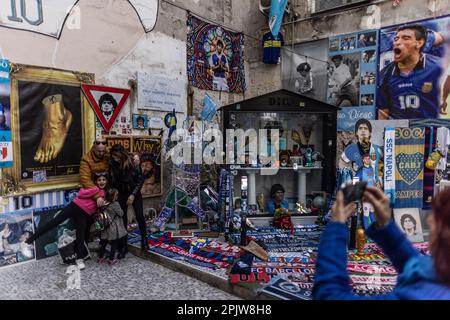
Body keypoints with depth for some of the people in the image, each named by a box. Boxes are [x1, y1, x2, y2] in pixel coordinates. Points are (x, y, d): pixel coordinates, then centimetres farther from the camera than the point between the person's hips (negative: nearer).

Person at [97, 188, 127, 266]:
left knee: (103, 243, 20)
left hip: (106, 228, 6)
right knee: (114, 244, 9)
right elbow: (121, 214, -11)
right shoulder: (115, 204, -20)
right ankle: (111, 259, 16)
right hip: (114, 229, -6)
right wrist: (120, 209, 3)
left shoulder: (104, 204, -4)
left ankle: (100, 257, 31)